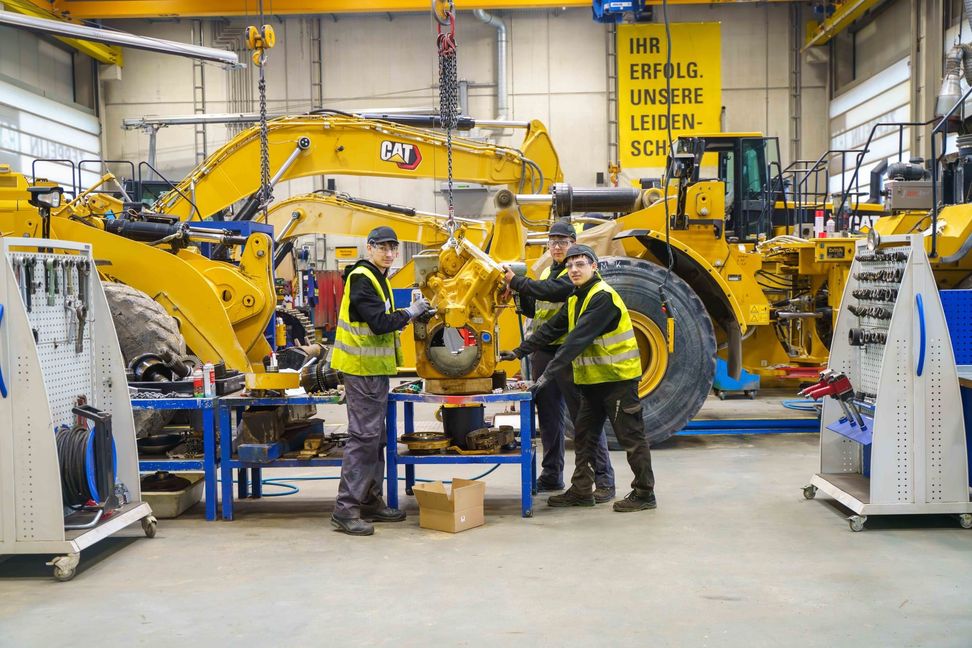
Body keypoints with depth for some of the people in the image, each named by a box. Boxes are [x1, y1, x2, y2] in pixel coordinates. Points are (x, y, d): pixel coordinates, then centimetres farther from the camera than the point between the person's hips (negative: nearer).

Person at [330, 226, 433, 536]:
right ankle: (345, 510, -8)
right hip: (362, 369, -10)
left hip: (374, 368, 10)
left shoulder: (377, 278, 18)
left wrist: (410, 312, 4)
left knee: (375, 437, 14)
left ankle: (371, 501, 23)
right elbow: (379, 324, -23)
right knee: (363, 436, -11)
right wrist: (410, 313, -11)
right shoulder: (361, 278, -14)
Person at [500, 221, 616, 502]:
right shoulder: (546, 272, 19)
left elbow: (552, 290, -21)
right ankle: (551, 476, 25)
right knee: (549, 417, 14)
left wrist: (517, 282, -12)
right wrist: (520, 294, 4)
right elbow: (535, 310, 21)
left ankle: (604, 481, -3)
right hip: (543, 352, 8)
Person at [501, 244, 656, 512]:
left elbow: (579, 338, -27)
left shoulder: (603, 297, -19)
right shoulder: (576, 299, 11)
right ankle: (581, 490, 21)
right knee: (583, 435, 12)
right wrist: (519, 351, 4)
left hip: (618, 377, -9)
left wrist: (549, 372, -31)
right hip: (592, 380, 9)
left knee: (631, 436, -1)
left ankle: (644, 494, 8)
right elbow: (552, 329, 12)